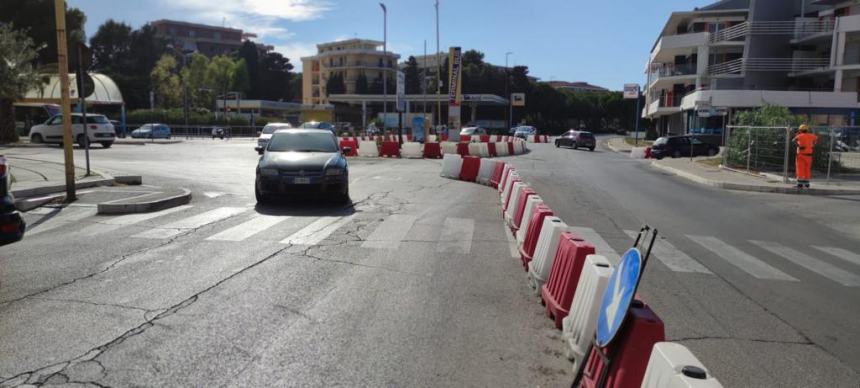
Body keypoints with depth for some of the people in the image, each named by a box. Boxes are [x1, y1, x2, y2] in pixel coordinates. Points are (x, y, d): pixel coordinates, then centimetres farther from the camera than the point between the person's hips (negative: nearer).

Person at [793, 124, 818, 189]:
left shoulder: (800, 136, -8)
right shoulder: (810, 136, 8)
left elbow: (794, 140, -28)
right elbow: (816, 138, 30)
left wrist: (799, 146, -18)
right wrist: (813, 145, 24)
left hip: (801, 155, -5)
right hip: (808, 155, 5)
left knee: (800, 170, -4)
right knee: (807, 169, 11)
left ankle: (800, 184, -8)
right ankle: (806, 183, 15)